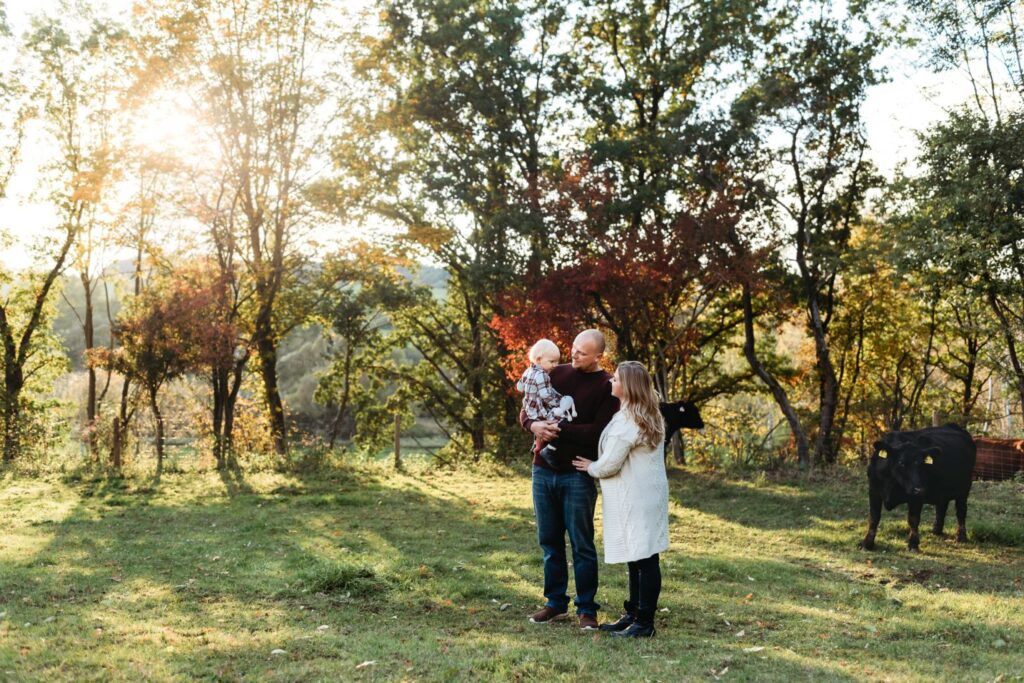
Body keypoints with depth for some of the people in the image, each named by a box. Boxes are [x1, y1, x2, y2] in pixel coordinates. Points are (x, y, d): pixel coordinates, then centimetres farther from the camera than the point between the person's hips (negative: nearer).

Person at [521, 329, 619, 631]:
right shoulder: (556, 374, 7)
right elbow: (525, 412, 9)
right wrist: (534, 425, -12)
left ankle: (586, 609, 11)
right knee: (549, 540, 12)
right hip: (543, 470, 5)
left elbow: (597, 432, -17)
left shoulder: (606, 387, -6)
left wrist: (559, 430, -19)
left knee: (581, 544, 1)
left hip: (578, 475, -5)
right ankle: (556, 602, 24)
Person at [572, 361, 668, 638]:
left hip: (636, 498, -10)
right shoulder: (648, 416, 13)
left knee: (643, 559, -5)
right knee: (638, 558, 15)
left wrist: (590, 467, 4)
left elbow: (610, 464, -15)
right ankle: (633, 615, 23)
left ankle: (644, 622, -1)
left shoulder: (627, 422, -18)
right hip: (643, 495, 10)